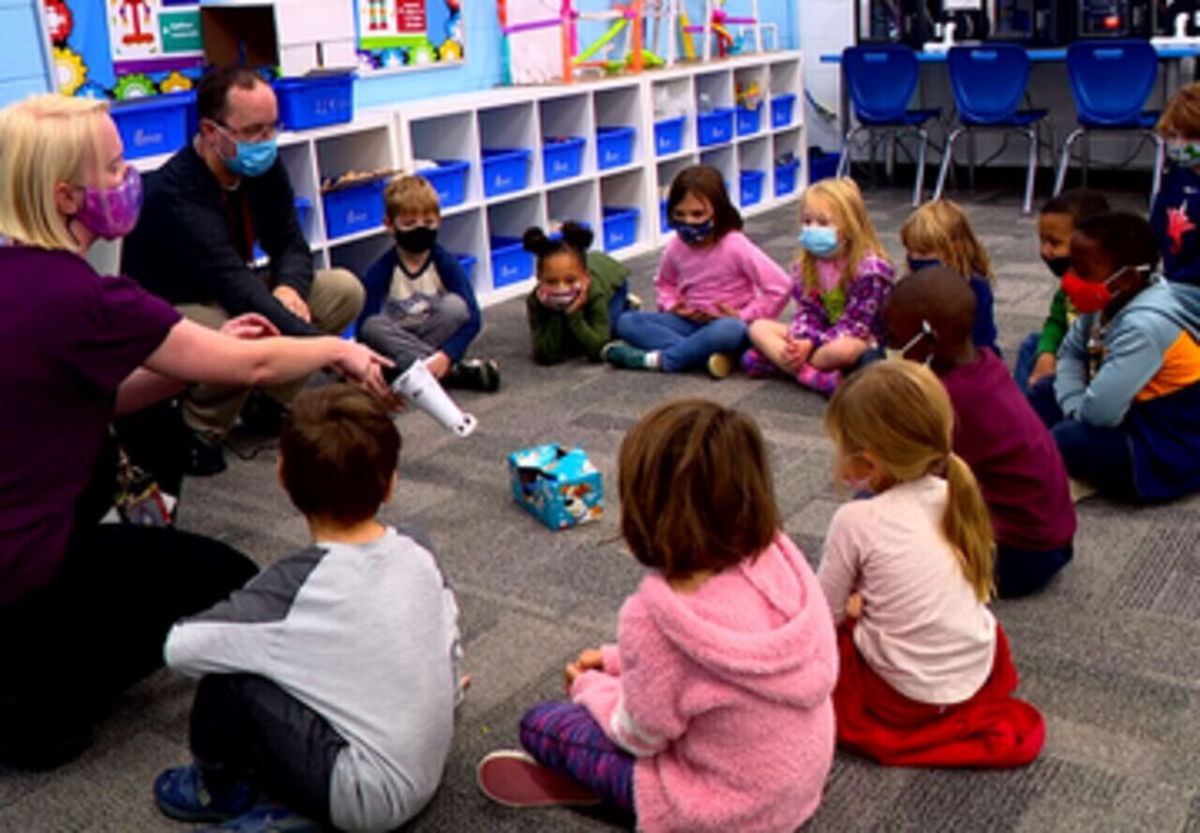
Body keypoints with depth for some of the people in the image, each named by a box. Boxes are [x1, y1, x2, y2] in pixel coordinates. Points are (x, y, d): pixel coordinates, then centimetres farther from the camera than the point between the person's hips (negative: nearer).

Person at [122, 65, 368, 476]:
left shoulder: (263, 166, -9)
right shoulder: (178, 195, -33)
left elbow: (290, 242, -1)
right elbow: (236, 289, -42)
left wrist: (288, 288, -28)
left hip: (226, 296, 8)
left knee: (344, 290, -9)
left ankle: (270, 406, 3)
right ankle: (201, 433, -10)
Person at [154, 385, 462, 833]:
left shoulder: (294, 587, -20)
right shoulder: (418, 550, -4)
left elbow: (180, 648, -18)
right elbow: (450, 649, 6)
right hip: (426, 778, 7)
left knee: (232, 676, -7)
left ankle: (218, 789, 19)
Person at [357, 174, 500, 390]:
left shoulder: (445, 263, -9)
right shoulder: (381, 270, -10)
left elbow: (472, 318, -16)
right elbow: (366, 327, -15)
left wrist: (445, 355, -32)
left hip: (437, 337, 0)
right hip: (395, 340, 1)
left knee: (454, 305, -25)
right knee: (372, 326, -31)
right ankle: (453, 372, -32)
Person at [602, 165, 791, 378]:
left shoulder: (735, 246, -16)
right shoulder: (676, 247, -1)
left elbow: (780, 286, -18)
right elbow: (664, 283, 21)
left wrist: (744, 317, -16)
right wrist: (672, 305, 1)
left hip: (727, 323, -5)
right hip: (691, 323, 5)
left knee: (730, 331, -43)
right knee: (627, 322, -14)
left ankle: (659, 359, -27)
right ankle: (706, 353, -29)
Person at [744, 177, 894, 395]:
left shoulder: (870, 268, -20)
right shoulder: (806, 265, -1)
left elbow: (855, 324, -22)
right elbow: (806, 312, -1)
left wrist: (810, 344, -30)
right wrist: (799, 340, -24)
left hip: (862, 339, -6)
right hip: (819, 334, 7)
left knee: (843, 348, -42)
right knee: (758, 327, -9)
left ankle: (772, 359, -27)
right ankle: (811, 375, -29)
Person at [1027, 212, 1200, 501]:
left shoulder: (1144, 326, -32)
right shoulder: (1108, 302, -4)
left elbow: (1098, 413, -36)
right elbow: (1070, 352, 10)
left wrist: (1078, 415, -13)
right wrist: (1076, 408, -6)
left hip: (1174, 454, -10)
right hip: (1135, 412, 10)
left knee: (1067, 442, -27)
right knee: (1044, 393, 14)